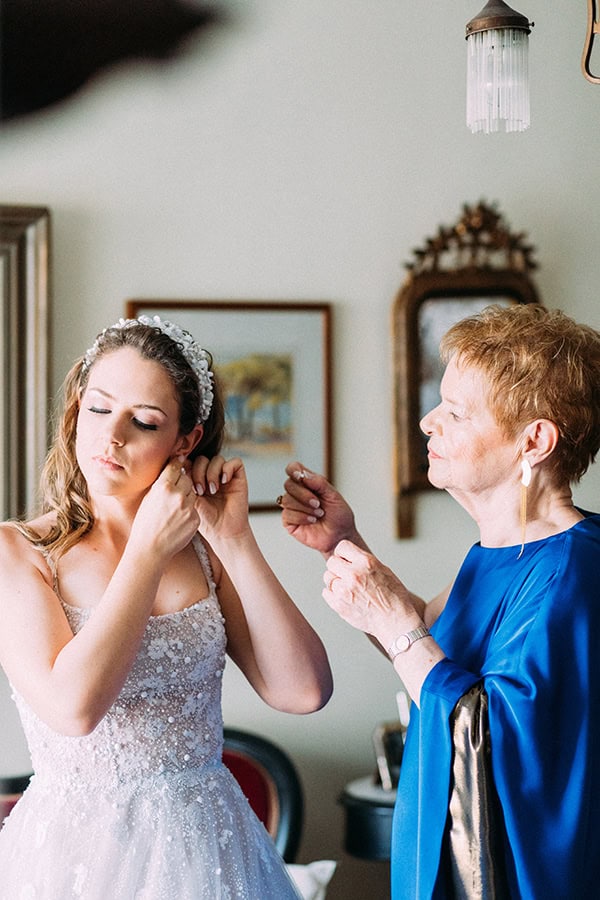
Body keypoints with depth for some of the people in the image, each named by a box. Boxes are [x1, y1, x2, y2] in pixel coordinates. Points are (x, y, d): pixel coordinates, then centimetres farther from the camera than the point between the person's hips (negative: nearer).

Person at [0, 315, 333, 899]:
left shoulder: (204, 551, 3)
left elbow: (303, 690, -7)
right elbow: (72, 705, -22)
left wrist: (235, 540, -9)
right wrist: (149, 548, -16)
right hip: (76, 848, -3)